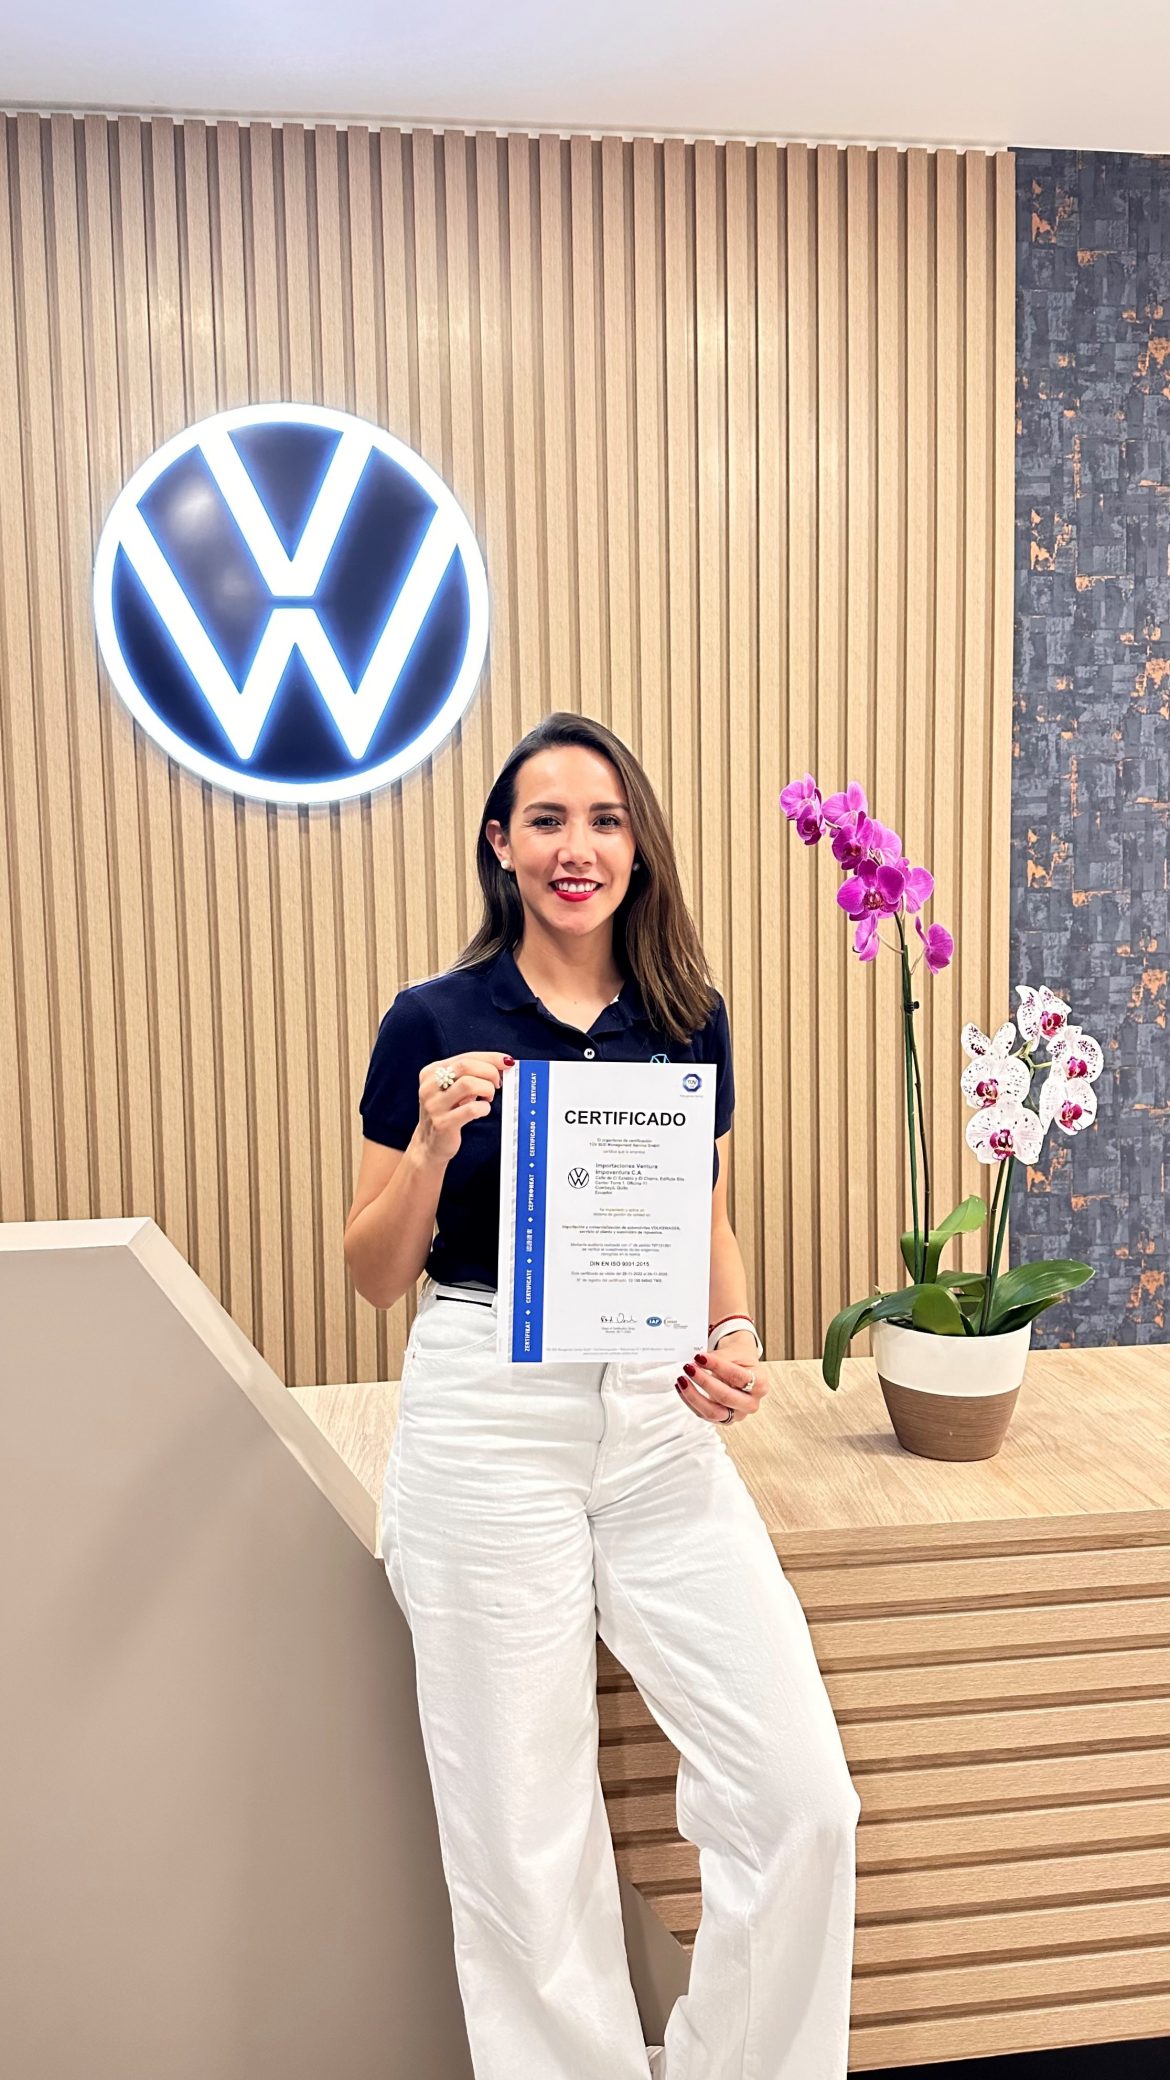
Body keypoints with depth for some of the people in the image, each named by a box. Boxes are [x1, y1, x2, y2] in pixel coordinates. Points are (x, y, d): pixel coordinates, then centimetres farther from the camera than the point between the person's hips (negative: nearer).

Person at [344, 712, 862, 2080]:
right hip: (489, 1425, -2)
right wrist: (432, 1144, -17)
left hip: (659, 1424, 3)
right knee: (523, 1839, 8)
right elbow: (374, 1276, 1)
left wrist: (735, 1342, -5)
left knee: (803, 1801, 1)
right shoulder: (434, 1022, -3)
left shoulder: (688, 1019, 5)